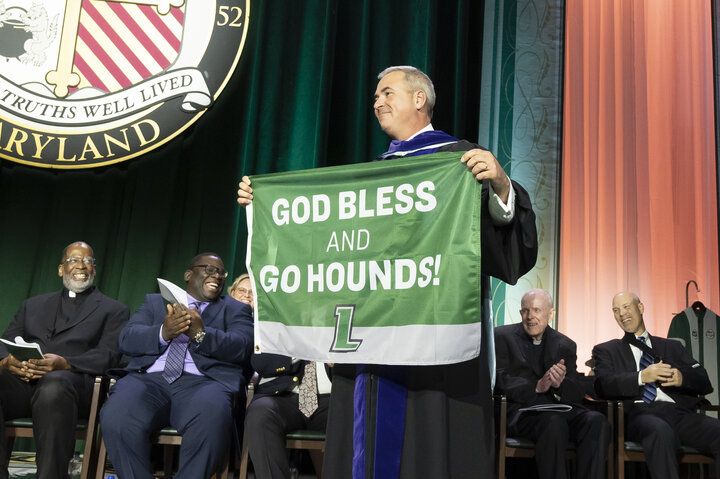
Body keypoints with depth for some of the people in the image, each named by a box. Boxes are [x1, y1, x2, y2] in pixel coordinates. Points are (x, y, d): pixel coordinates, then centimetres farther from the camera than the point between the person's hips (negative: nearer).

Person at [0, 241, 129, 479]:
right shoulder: (34, 304, 30)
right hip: (21, 379, 3)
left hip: (70, 378, -3)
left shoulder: (113, 310, 18)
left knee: (53, 386, -40)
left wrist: (64, 363, -18)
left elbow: (108, 355, 2)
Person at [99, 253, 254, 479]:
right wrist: (163, 333, -12)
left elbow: (241, 347, 2)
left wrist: (200, 334, -16)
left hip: (202, 382, -1)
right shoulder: (155, 301, 26)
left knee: (212, 420, -37)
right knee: (116, 417, -31)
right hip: (150, 378, 2)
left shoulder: (236, 309, 23)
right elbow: (126, 339, 9)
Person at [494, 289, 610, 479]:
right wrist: (536, 387, -19)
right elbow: (500, 380, -4)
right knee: (554, 423, -35)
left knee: (597, 421, -26)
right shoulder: (502, 336, 9)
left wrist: (560, 384, -14)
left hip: (561, 408, 4)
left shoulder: (565, 345, 19)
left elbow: (578, 393, 11)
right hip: (522, 409, -4)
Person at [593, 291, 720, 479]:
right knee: (661, 432, -39)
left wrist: (682, 378, -8)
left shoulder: (672, 347, 28)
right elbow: (603, 386, 1)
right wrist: (642, 377, -15)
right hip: (639, 413, -3)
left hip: (679, 412, 3)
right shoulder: (606, 350, 21)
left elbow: (704, 383, 17)